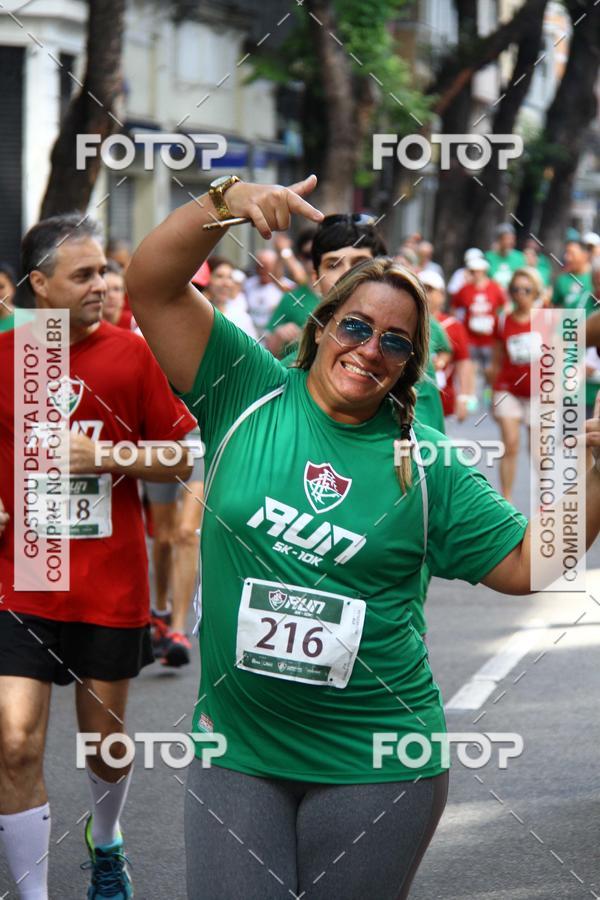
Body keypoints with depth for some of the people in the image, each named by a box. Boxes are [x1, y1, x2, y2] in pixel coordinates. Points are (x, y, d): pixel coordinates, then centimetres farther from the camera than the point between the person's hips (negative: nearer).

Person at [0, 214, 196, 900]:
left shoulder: (131, 354, -3)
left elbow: (181, 460, 1)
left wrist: (106, 456, -14)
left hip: (111, 585, 0)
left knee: (105, 737, 15)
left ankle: (105, 841, 46)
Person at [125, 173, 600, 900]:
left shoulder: (423, 463, 2)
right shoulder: (248, 391, 0)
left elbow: (523, 562, 3)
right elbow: (152, 285, -7)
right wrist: (226, 202, -22)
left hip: (376, 762, 1)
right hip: (237, 750, 0)